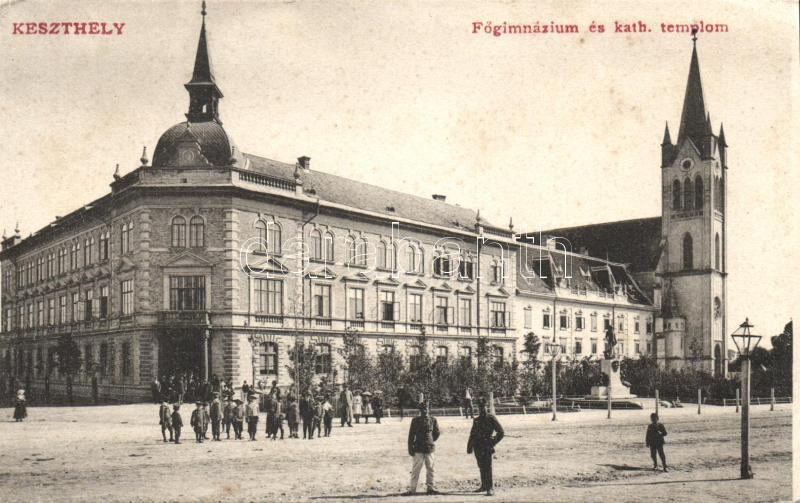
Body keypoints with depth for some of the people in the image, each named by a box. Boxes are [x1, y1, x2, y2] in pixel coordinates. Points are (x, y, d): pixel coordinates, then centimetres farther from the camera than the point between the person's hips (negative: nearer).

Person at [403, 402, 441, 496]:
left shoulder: (433, 420, 4)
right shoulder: (415, 420, 0)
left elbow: (437, 433, 18)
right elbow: (411, 435, 1)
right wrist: (410, 448, -3)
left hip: (429, 449, 2)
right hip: (418, 449, -2)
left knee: (430, 469, 6)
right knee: (415, 470, -2)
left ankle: (430, 488, 15)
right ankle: (412, 489, 0)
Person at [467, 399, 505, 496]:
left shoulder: (491, 419, -2)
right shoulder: (476, 420, 14)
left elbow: (501, 432, -2)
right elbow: (472, 434, 20)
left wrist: (492, 443, -6)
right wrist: (469, 446, 13)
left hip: (486, 447, -5)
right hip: (478, 447, 5)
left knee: (487, 467, -11)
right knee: (481, 467, 12)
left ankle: (489, 488, -13)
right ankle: (483, 486, 22)